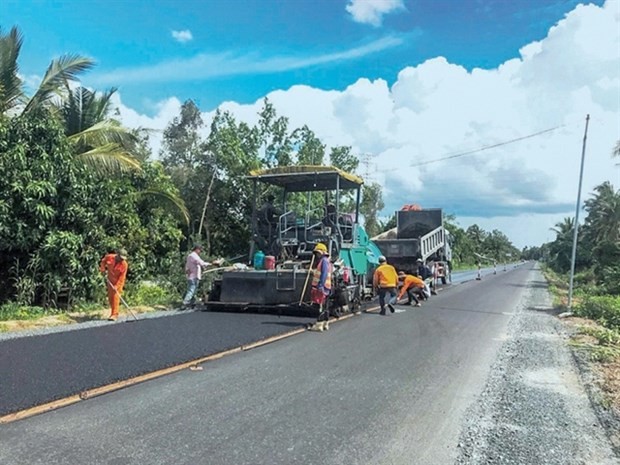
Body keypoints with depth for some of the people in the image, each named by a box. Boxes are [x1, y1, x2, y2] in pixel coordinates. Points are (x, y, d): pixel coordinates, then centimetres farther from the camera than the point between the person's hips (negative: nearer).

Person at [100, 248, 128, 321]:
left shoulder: (124, 264, -19)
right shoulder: (109, 257, -11)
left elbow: (122, 277, -18)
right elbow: (103, 261, 12)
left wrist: (117, 286, -23)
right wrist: (103, 269, 0)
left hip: (118, 282, -4)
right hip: (110, 281, 4)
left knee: (116, 297, -13)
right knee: (110, 297, 9)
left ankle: (114, 315, -12)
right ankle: (113, 313, 23)